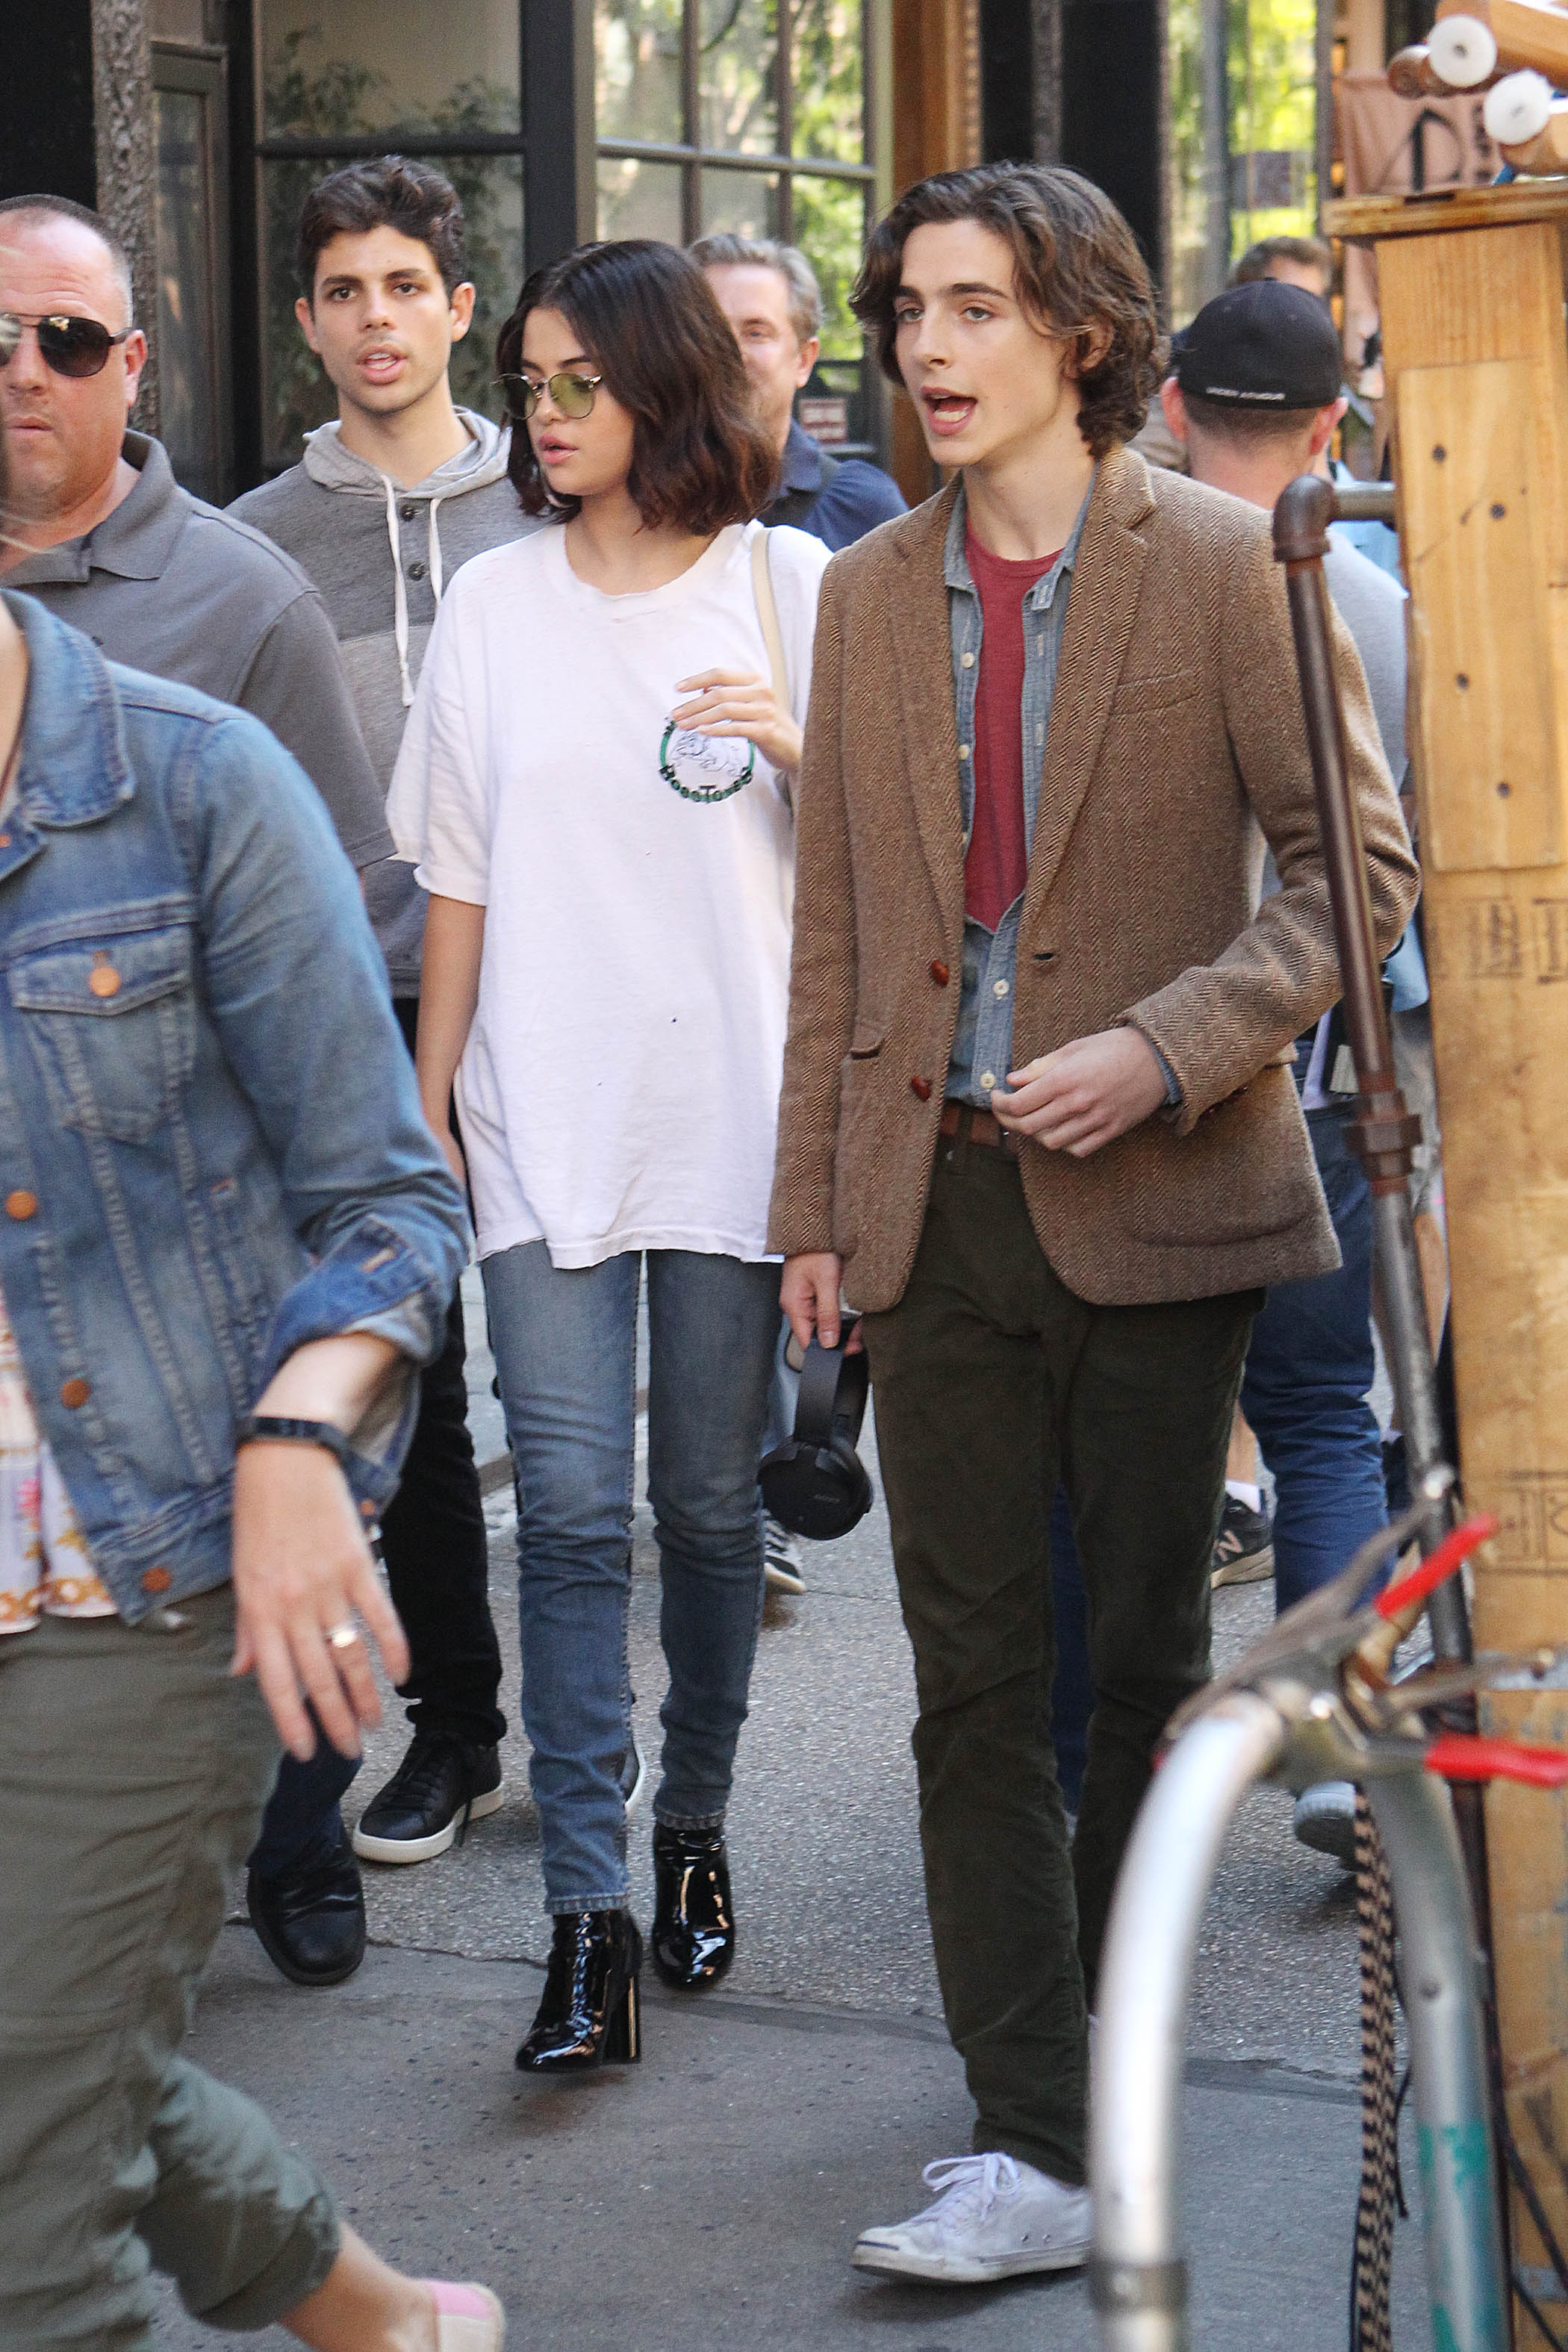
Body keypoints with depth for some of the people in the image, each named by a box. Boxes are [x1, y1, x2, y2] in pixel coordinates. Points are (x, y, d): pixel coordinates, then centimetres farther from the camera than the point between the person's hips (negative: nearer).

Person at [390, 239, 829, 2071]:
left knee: (710, 1499, 7)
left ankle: (693, 1832, 27)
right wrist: (420, 1116, 9)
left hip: (736, 1113, -1)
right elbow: (460, 883, 10)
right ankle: (587, 1917, -7)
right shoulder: (495, 603, 7)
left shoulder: (788, 587, 3)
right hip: (545, 1119, 1)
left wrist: (804, 750, -15)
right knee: (568, 1504, -7)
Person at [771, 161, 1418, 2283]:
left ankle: (1093, 2081, 25)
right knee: (978, 1683, -1)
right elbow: (837, 919, 13)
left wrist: (1166, 1049, -18)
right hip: (943, 1204, 3)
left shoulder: (1227, 567, -5)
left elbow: (1356, 868, -6)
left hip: (1159, 1199, -3)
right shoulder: (868, 596, 10)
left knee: (1143, 1666, 7)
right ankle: (1037, 2144, 3)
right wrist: (815, 1204, 9)